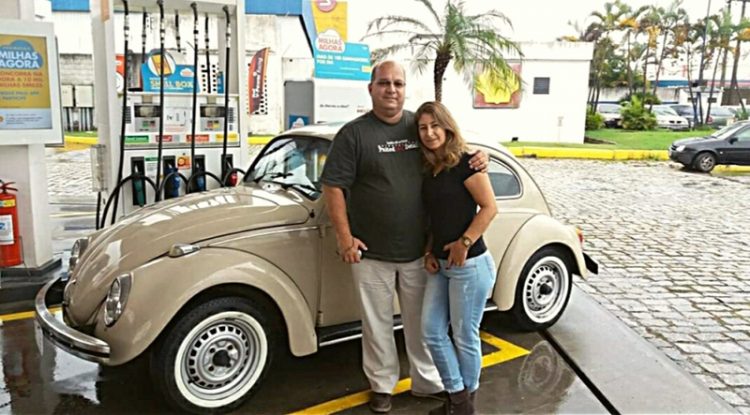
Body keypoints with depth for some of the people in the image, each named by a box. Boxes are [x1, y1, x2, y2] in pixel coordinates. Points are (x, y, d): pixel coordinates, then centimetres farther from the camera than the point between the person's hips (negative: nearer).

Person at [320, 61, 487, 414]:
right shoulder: (353, 134, -6)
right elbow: (332, 186, -7)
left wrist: (477, 159, -4)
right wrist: (344, 237, -12)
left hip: (419, 251, 3)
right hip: (371, 253, -3)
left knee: (422, 321, 15)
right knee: (377, 324, 12)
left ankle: (427, 381, 34)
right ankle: (382, 385, 31)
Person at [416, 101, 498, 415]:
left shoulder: (465, 162, -12)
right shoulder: (429, 171, 9)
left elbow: (489, 207, -14)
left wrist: (464, 243, -18)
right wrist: (430, 252, 6)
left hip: (470, 265, -8)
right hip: (440, 265, 8)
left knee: (465, 336, 6)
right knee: (431, 332, 10)